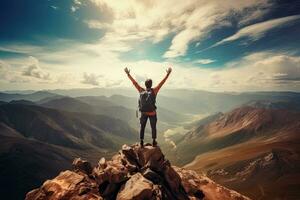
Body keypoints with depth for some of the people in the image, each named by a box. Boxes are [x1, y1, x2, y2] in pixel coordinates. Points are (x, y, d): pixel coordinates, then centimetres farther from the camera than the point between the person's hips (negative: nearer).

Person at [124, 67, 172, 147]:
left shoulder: (141, 91, -9)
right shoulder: (154, 91, -16)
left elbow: (134, 82, -4)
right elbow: (162, 82, -15)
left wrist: (128, 74, 4)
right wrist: (168, 73, -9)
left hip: (143, 113, 2)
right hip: (152, 113, -2)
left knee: (142, 127, 16)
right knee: (153, 127, 16)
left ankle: (141, 142, 23)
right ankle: (154, 142, 27)